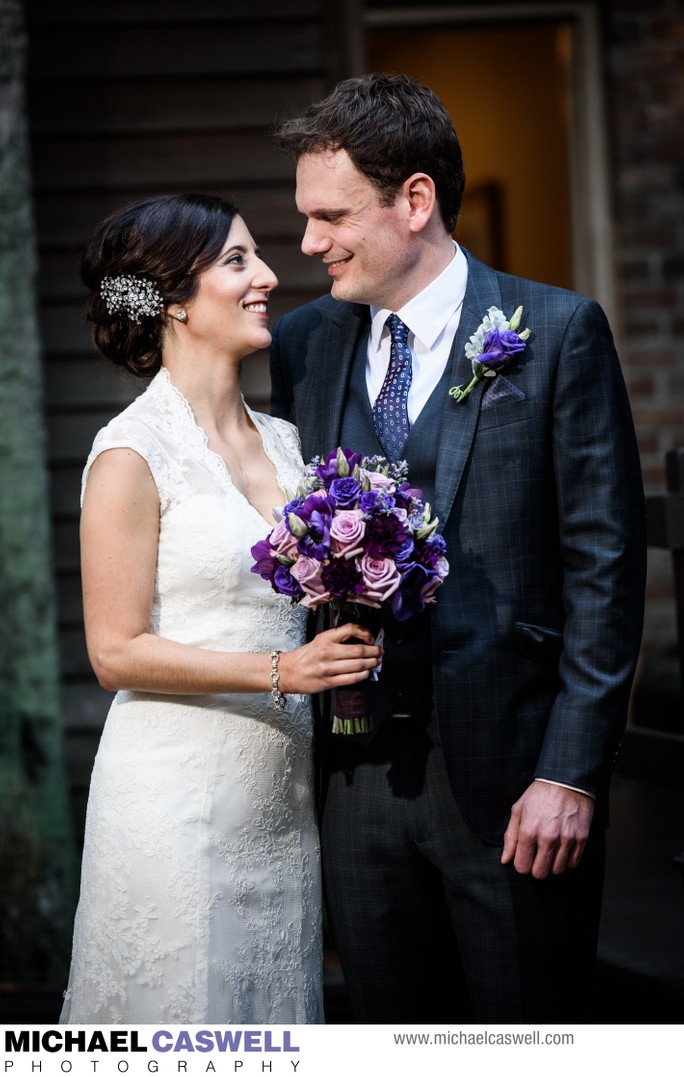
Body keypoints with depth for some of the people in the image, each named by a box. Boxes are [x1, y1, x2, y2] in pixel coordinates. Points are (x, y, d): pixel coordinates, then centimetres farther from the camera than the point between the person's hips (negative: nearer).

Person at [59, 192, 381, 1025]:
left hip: (281, 793, 7)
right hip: (179, 796, -6)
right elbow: (116, 652, -12)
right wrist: (279, 671, -19)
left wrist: (345, 655, 1)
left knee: (273, 1006, 12)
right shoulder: (133, 454, -10)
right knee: (185, 1014, 2)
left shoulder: (284, 442, 10)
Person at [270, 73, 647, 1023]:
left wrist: (571, 772, -12)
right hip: (358, 768, 4)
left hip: (509, 774, -4)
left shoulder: (557, 332, -5)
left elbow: (604, 561, -7)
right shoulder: (304, 344, 9)